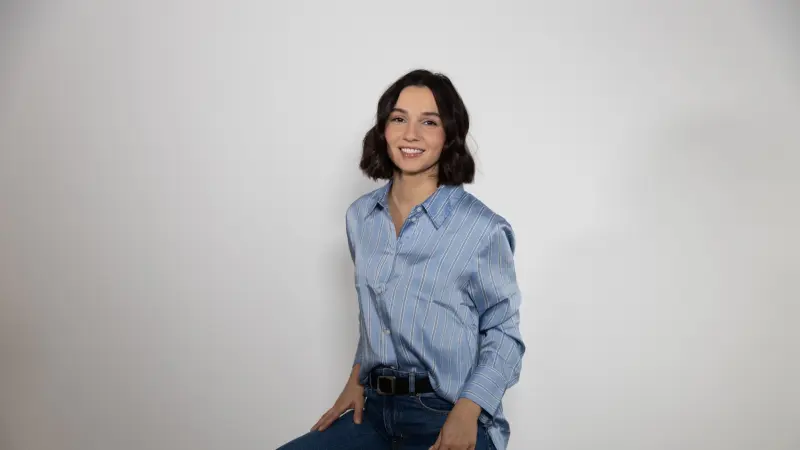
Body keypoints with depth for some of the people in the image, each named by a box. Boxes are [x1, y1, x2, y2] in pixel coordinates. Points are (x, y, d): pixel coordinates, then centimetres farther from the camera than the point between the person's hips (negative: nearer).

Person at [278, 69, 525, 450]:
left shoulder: (483, 229, -11)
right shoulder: (360, 217, 6)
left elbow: (503, 334, -5)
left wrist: (465, 412, -17)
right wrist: (357, 379, 8)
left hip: (448, 415, -4)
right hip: (375, 408, 5)